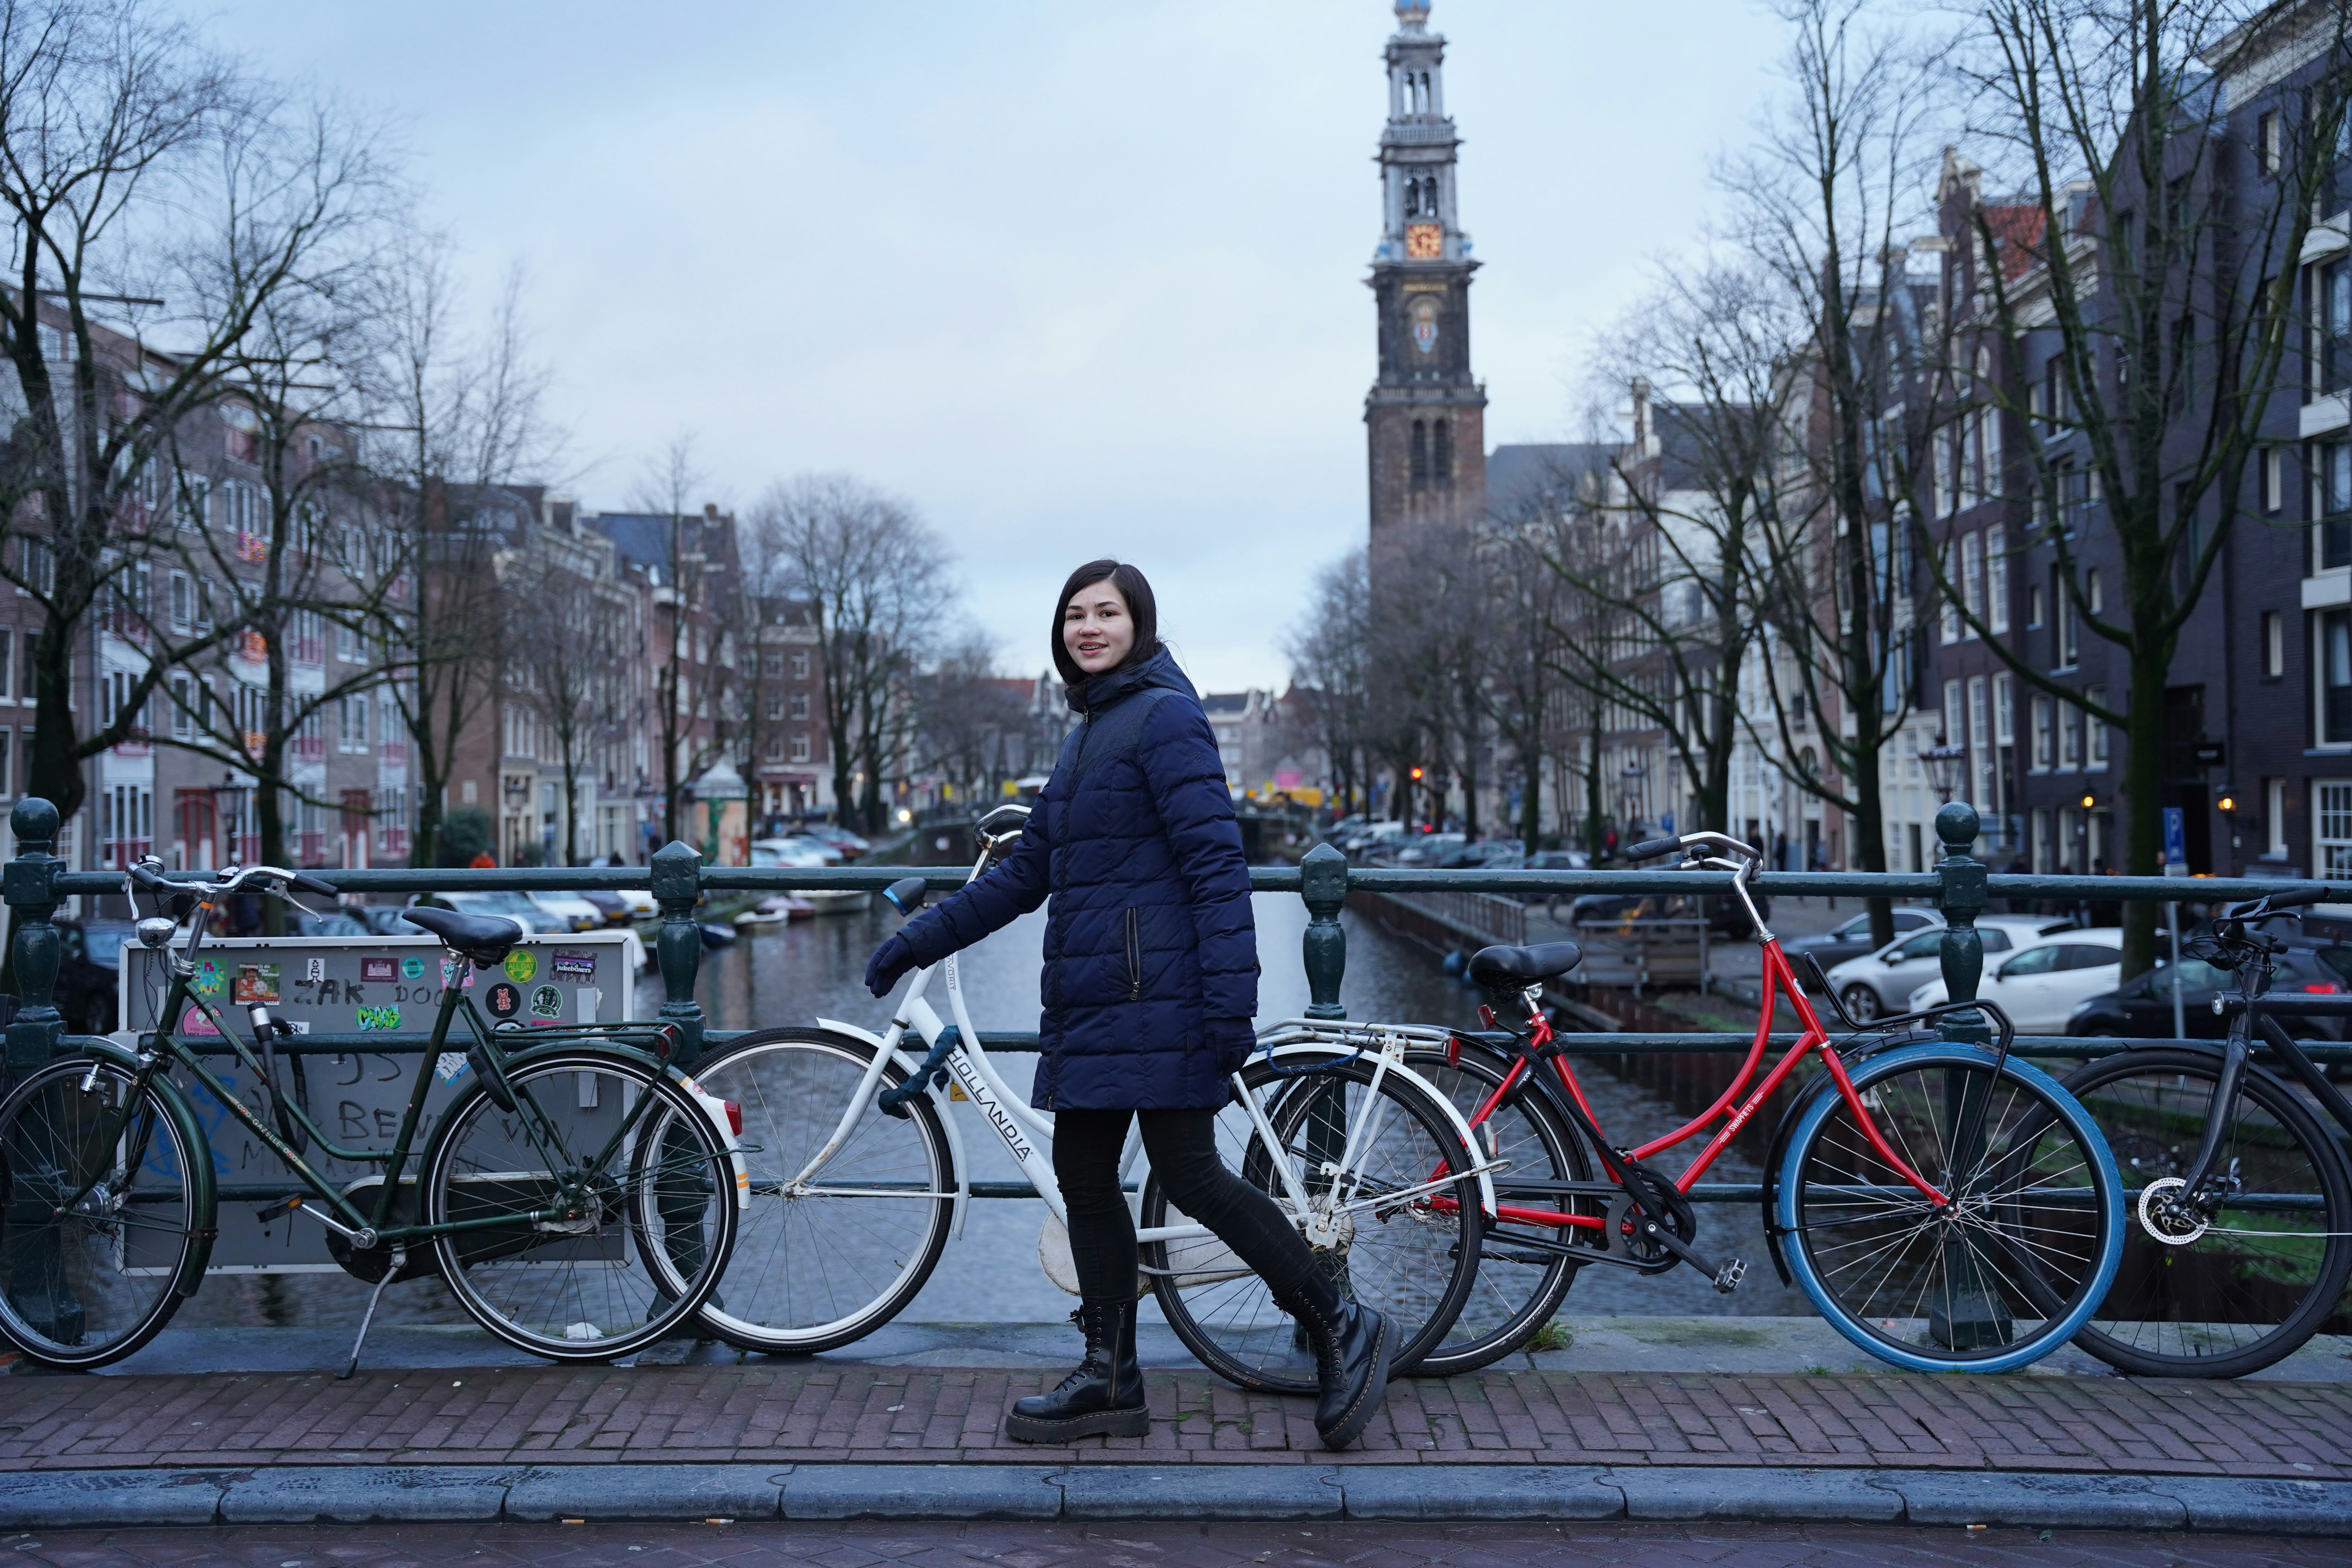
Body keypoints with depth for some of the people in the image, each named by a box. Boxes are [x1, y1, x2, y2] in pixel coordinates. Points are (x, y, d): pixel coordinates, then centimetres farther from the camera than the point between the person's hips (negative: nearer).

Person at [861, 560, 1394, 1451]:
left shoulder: (1165, 717, -8)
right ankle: (1110, 1381, 16)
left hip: (1156, 994, -9)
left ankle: (1343, 1331, 3)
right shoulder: (1090, 734, 19)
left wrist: (1230, 996, -23)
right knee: (1083, 1176, 8)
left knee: (1189, 1176, -9)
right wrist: (920, 941, 23)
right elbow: (1027, 871, 24)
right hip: (1090, 1000, 9)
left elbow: (1216, 860, -16)